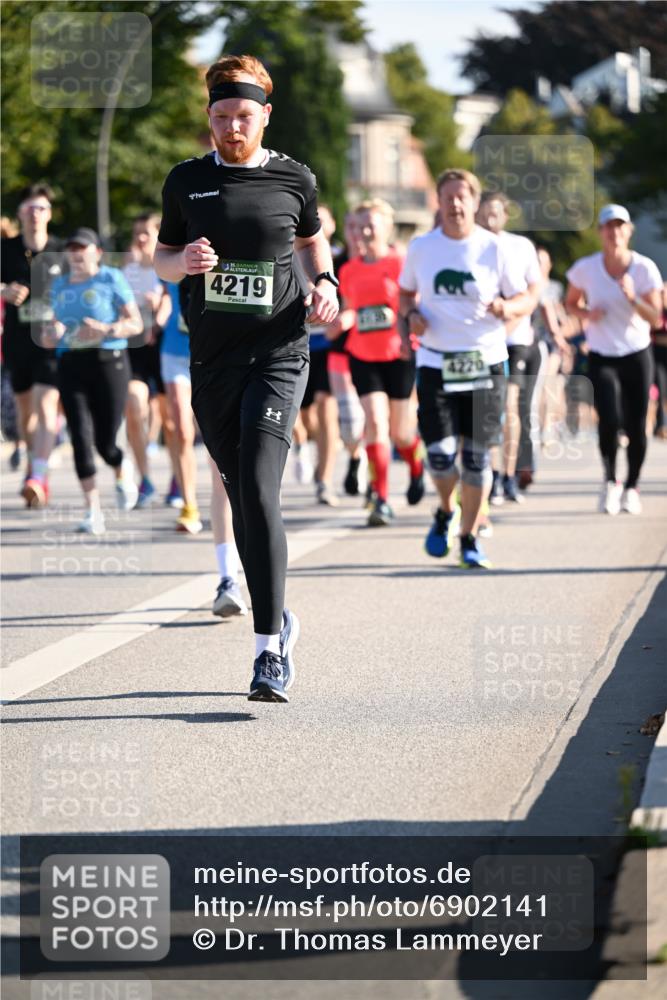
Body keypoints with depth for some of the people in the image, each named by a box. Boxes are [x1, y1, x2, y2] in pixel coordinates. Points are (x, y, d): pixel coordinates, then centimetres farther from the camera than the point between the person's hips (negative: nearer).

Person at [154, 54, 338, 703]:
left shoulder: (294, 179, 4)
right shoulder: (187, 181, 6)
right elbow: (161, 258, 14)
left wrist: (324, 284, 3)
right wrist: (181, 261, -8)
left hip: (278, 353, -3)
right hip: (211, 357, 3)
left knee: (259, 492, -16)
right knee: (241, 498, 9)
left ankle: (270, 651, -15)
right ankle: (278, 618, 27)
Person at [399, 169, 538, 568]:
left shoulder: (494, 248, -2)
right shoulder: (421, 248, 4)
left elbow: (527, 298, 4)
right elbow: (406, 292, 19)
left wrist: (508, 307, -19)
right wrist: (411, 315, -3)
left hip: (485, 362, -1)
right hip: (436, 363, 1)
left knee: (477, 456, 0)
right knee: (440, 452, -8)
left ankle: (470, 537, 16)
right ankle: (446, 511, 24)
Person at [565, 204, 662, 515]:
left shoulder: (645, 268, -7)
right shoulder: (585, 268, -6)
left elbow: (655, 318, -9)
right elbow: (570, 303, 10)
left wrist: (632, 297, -26)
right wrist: (586, 313, -11)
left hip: (637, 355, 1)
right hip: (602, 357, -1)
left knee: (636, 427, 1)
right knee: (610, 420, -20)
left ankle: (631, 487, 22)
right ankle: (610, 481, 3)